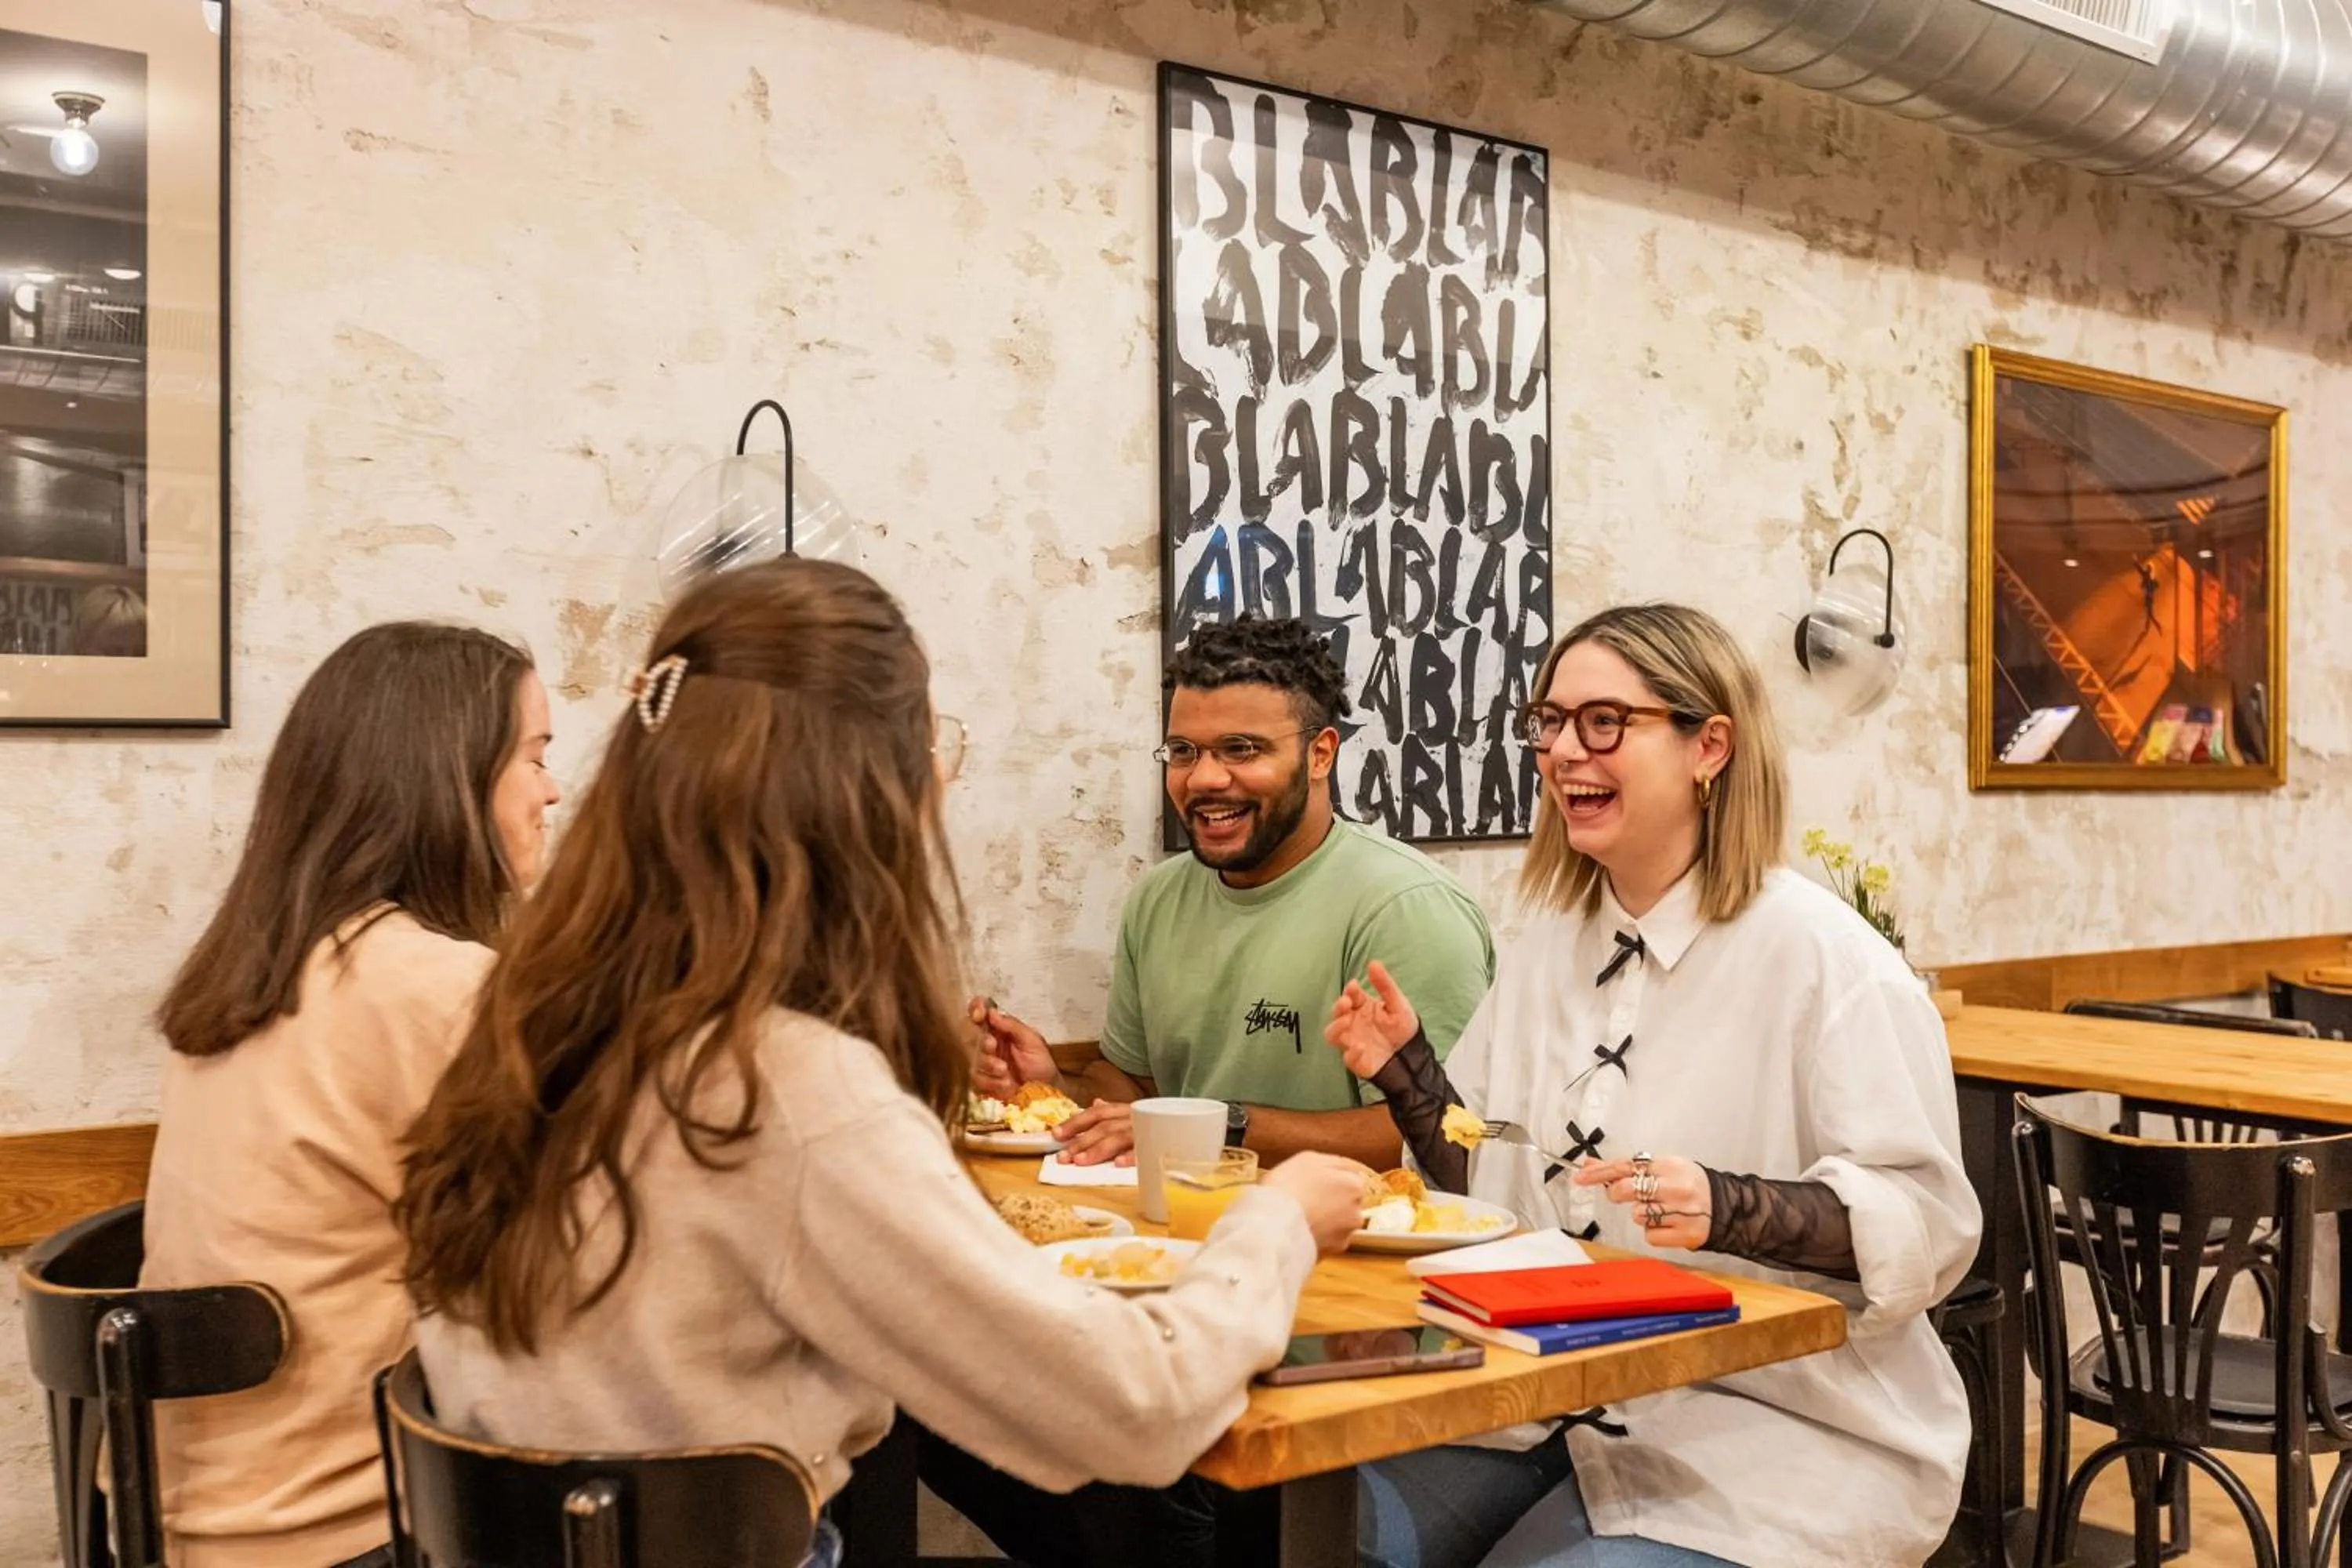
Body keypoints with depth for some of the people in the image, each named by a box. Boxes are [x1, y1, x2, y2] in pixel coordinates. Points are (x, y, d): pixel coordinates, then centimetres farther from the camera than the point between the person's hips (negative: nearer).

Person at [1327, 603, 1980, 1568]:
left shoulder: (1819, 955, -13)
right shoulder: (1551, 942, 8)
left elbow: (1925, 1222, -15)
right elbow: (1492, 1191, 13)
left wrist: (1729, 1210, -30)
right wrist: (1409, 1078, -4)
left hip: (1776, 1426, -5)